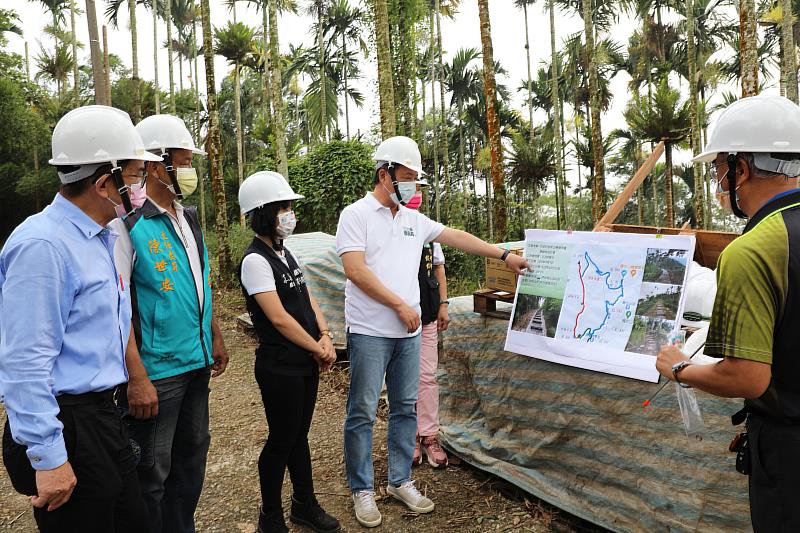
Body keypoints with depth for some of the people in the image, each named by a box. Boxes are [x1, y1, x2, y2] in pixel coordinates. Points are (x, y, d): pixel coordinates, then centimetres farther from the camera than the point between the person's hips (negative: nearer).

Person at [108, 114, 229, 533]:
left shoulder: (188, 219, 8)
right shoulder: (127, 223, -15)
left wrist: (215, 338, 18)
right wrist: (137, 377, -21)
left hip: (197, 362, 8)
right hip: (156, 370, -8)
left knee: (192, 455, 20)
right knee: (152, 474, 7)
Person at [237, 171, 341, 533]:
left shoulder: (285, 254, 11)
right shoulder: (255, 260, -16)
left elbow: (308, 300, 12)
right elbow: (279, 317, -20)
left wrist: (325, 337, -4)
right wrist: (318, 350, -12)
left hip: (307, 363, 8)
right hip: (280, 366, -8)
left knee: (299, 435, 18)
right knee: (281, 440, 5)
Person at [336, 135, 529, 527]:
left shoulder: (414, 219, 13)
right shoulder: (356, 214, -6)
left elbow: (457, 237, 18)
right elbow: (356, 270, -15)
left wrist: (504, 255, 16)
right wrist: (401, 305, -13)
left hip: (408, 332, 7)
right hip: (369, 332, -6)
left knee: (405, 408, 13)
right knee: (362, 413, 2)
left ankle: (400, 482, 27)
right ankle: (362, 490, 18)